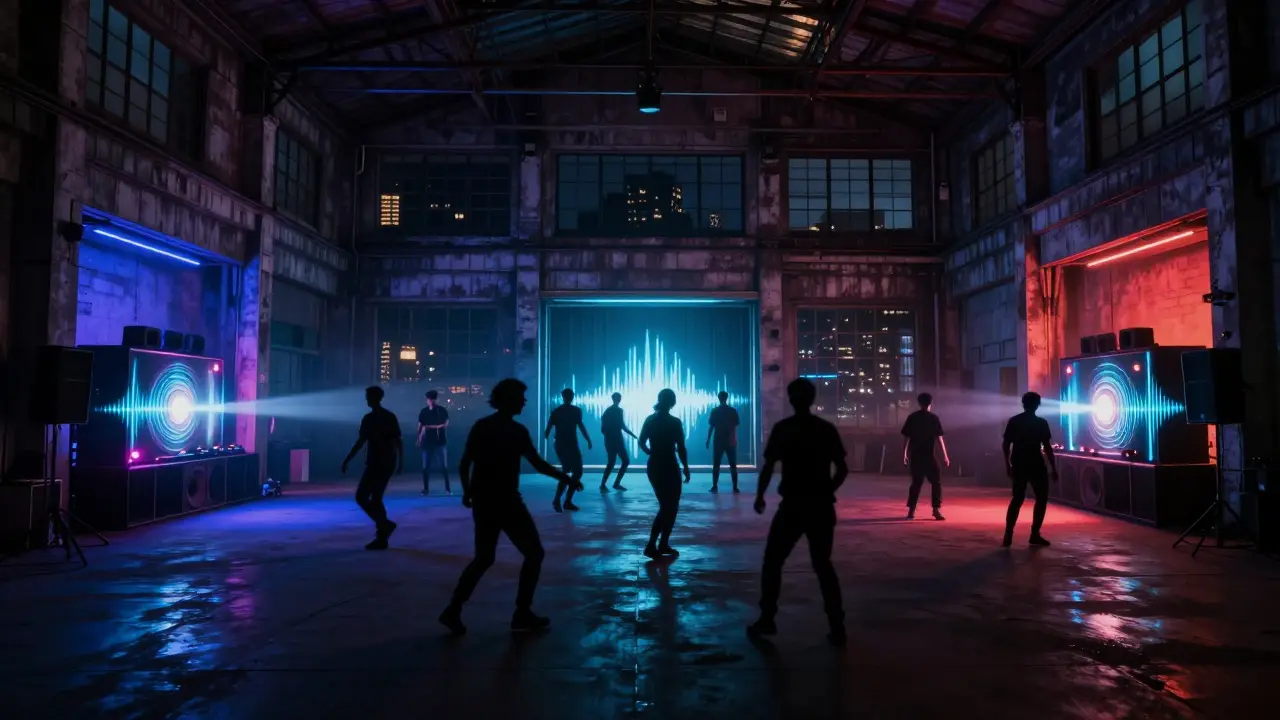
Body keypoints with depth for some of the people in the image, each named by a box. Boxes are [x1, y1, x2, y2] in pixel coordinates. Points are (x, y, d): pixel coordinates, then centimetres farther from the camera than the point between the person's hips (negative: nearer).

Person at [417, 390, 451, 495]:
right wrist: (419, 439, -1)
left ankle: (447, 488, 2)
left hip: (440, 441, -1)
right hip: (428, 442, 1)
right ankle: (426, 489, 11)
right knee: (425, 467, 2)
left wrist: (431, 427, -14)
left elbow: (445, 424, -6)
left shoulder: (442, 410, -1)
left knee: (444, 466, -2)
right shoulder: (423, 411, 3)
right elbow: (420, 426, 4)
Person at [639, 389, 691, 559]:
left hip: (653, 466, 6)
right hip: (669, 467, -6)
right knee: (671, 508, 6)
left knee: (665, 506, 17)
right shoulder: (674, 422, -13)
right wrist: (686, 467, -3)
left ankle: (662, 544, 16)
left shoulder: (649, 420, 4)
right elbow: (681, 448, -13)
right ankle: (657, 545, 4)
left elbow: (642, 443, 7)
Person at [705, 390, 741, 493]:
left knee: (716, 465, 4)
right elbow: (735, 427, 4)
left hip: (718, 441, -1)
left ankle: (715, 486, -1)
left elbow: (711, 427, -2)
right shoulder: (733, 411, 0)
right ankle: (735, 487, 2)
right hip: (730, 442, 1)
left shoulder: (715, 411, -3)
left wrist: (708, 440, 4)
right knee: (733, 465, 6)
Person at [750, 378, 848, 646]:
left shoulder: (782, 428, -5)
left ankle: (767, 619, 11)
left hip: (793, 505, -3)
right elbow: (842, 469, 3)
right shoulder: (827, 429, 4)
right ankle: (837, 626, 8)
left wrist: (759, 496, 6)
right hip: (821, 505, 3)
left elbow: (768, 467, -7)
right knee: (822, 564, 13)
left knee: (772, 561, 11)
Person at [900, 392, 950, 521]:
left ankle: (911, 511, 10)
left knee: (916, 482, 13)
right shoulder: (933, 418, -3)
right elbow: (939, 438, -5)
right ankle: (936, 510, -4)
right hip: (928, 455, -3)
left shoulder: (912, 417, 4)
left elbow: (906, 437, 4)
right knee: (936, 482, 5)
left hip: (915, 456, 3)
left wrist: (904, 454, 11)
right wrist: (945, 455, 0)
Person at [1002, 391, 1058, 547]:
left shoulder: (1013, 421, 4)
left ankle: (1008, 535, 4)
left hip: (1018, 465, 4)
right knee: (1042, 498, 10)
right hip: (1036, 465, -4)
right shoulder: (1041, 423, -7)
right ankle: (1035, 535, 5)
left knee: (1017, 499, 12)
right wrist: (1054, 468, -3)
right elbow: (1047, 448, -9)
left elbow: (1006, 445, 5)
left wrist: (1008, 464, 14)